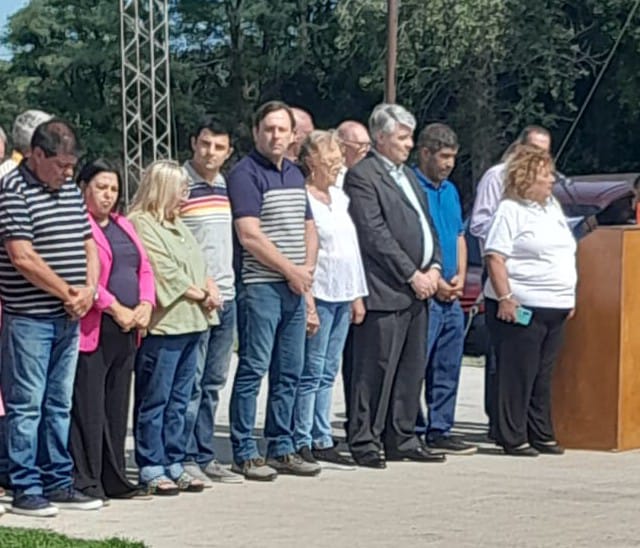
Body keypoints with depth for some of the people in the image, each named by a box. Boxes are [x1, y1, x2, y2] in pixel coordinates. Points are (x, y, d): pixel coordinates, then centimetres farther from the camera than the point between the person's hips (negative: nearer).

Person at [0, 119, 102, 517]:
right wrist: (67, 292, -12)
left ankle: (59, 482, 20)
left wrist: (89, 289, -1)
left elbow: (89, 244, 16)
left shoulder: (71, 190, 14)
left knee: (60, 404, 13)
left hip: (69, 318, 8)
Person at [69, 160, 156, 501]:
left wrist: (145, 305, 1)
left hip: (126, 331, 8)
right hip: (92, 329, -8)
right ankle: (84, 481, 0)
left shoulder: (124, 226, 20)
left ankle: (114, 478, 18)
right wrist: (116, 309, -16)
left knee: (117, 406, 11)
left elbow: (144, 268, 19)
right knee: (88, 407, -6)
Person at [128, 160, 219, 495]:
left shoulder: (177, 225, 22)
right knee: (154, 401, -3)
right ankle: (151, 469, 2)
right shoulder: (141, 224, -9)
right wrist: (199, 294, -6)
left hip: (192, 323, 9)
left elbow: (198, 264, 21)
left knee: (179, 401, 12)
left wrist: (210, 288, 1)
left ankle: (174, 464, 17)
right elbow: (165, 273, -14)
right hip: (162, 326, -9)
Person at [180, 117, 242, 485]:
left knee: (214, 383, 11)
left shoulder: (227, 187, 13)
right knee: (190, 383, -5)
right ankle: (185, 458, 2)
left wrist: (226, 285, 16)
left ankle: (206, 457, 18)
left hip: (226, 297, 7)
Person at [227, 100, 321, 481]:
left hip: (295, 288, 8)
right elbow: (250, 236, -15)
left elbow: (309, 227, 21)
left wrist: (308, 268, 3)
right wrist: (290, 270, -11)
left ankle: (282, 450, 18)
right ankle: (244, 453, 0)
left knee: (289, 373, 10)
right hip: (260, 287, -8)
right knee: (253, 371, -6)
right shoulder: (245, 174, -8)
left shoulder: (295, 174, 16)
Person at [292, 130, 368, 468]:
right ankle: (302, 443, 0)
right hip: (318, 296, -8)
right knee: (311, 373, -6)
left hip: (343, 296, 8)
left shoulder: (340, 197, 15)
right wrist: (307, 304, -18)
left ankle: (322, 441, 15)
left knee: (328, 374, 11)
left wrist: (358, 296, 16)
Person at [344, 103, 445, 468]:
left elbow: (427, 225, 22)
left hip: (418, 290, 9)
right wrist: (412, 275, -13)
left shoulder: (409, 176, 21)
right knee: (376, 369, -6)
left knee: (412, 369, 11)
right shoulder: (362, 177, -8)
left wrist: (434, 268, 6)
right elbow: (375, 235, -15)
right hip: (385, 291, -9)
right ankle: (365, 443, -1)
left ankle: (402, 440, 18)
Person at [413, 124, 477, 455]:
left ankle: (440, 431, 17)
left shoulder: (450, 191, 17)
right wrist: (434, 281, -14)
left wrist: (460, 276, 5)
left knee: (447, 368, 10)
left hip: (451, 297, 8)